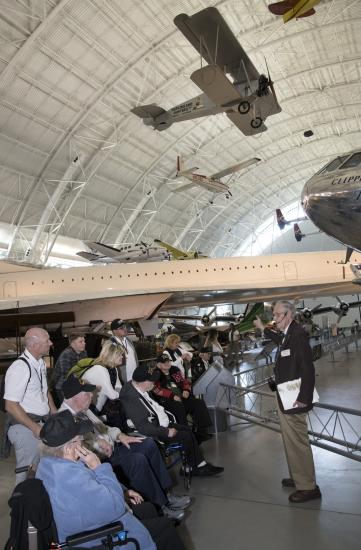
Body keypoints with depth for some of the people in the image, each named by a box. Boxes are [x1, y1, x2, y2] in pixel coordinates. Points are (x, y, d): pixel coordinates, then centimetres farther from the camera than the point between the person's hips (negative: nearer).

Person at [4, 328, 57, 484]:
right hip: (25, 426, -7)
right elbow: (11, 406, -20)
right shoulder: (20, 368, -23)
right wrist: (35, 427, -18)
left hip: (42, 422, 8)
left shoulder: (40, 363, 3)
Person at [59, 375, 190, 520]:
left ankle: (164, 492, 6)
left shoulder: (82, 409, 7)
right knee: (138, 459, -27)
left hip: (111, 444, 10)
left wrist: (119, 435, 3)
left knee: (148, 444, 0)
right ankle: (160, 505, -9)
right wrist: (97, 442, -31)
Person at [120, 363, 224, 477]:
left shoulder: (137, 388, -2)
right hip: (155, 432, -10)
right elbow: (143, 427, -30)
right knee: (186, 436, -10)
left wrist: (166, 415, 7)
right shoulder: (131, 398, -31)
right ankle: (194, 468, 14)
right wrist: (167, 432, -22)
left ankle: (201, 464, 15)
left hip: (161, 423, 10)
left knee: (188, 430, 7)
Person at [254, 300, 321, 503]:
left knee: (298, 442, 1)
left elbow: (308, 369, -24)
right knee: (290, 441, 21)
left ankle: (308, 487, 14)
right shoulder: (288, 334, 7)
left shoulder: (298, 334, -21)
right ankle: (298, 477, 36)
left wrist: (304, 399, -24)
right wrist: (263, 329, 41)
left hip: (294, 400, -10)